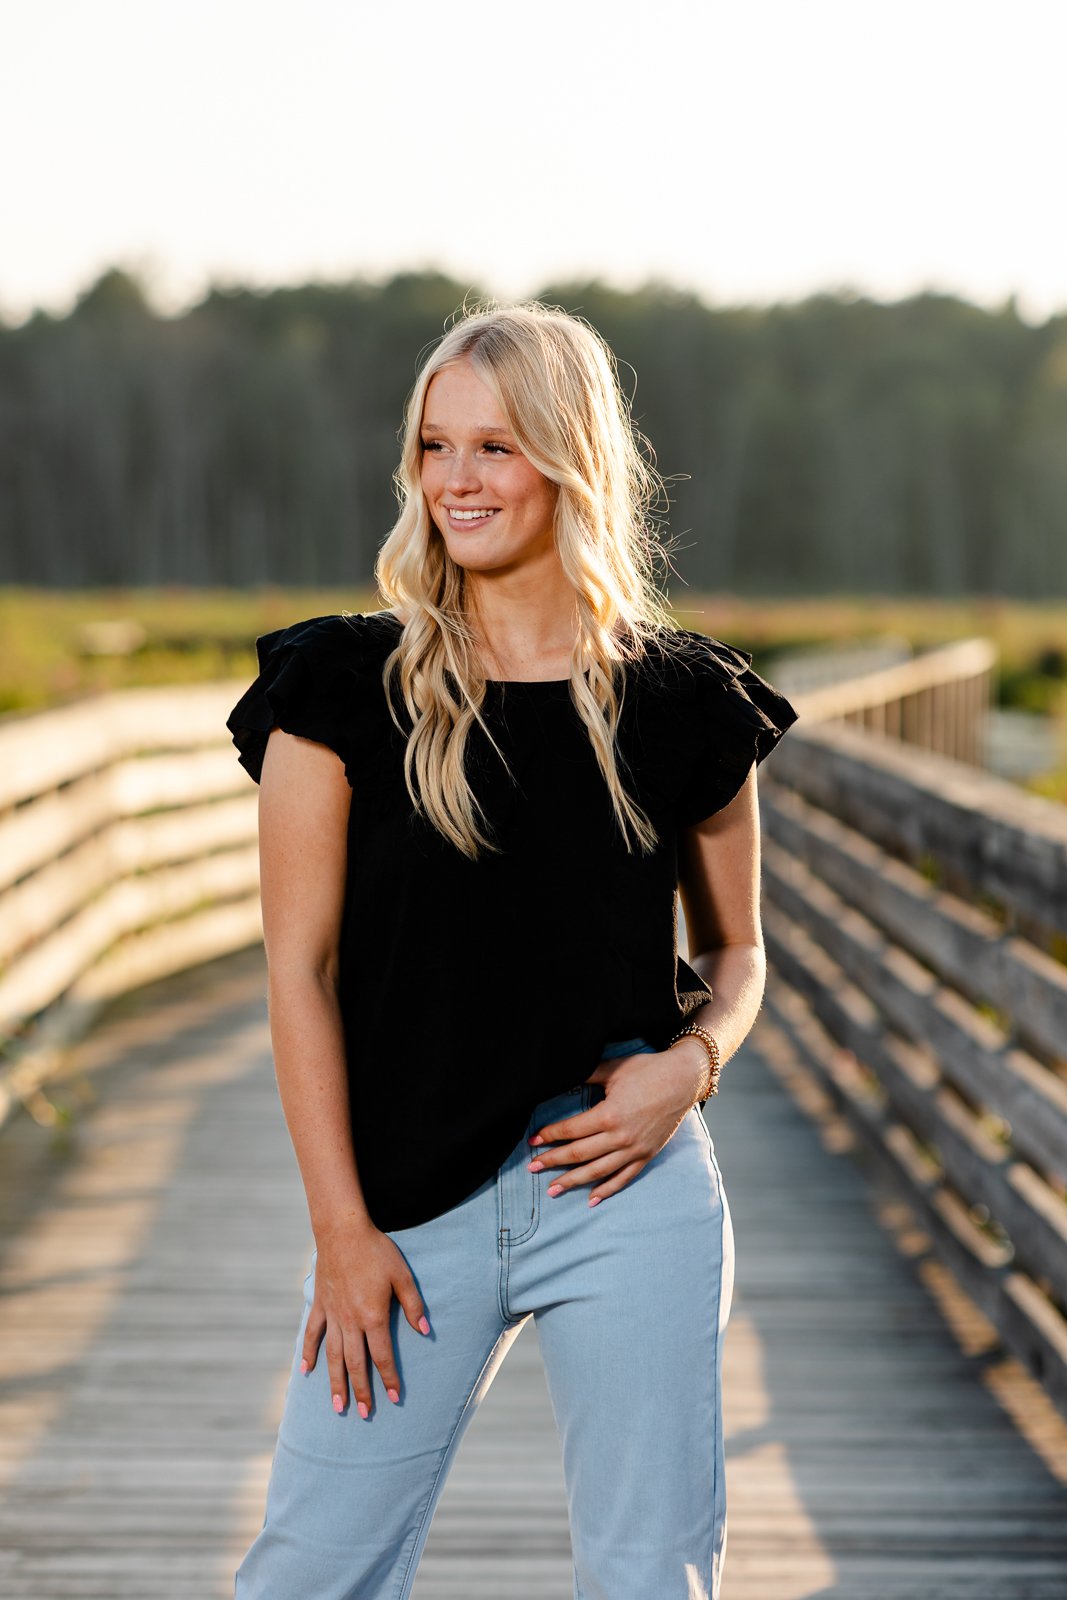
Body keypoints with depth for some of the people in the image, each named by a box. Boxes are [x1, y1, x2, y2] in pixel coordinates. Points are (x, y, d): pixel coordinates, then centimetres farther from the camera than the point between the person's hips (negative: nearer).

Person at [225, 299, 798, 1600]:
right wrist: (340, 1226, -6)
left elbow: (736, 952, 14)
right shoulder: (346, 688, -1)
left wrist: (689, 1065, -8)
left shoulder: (681, 704, 3)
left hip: (631, 1187, 1)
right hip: (411, 1201, -1)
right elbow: (301, 967, -2)